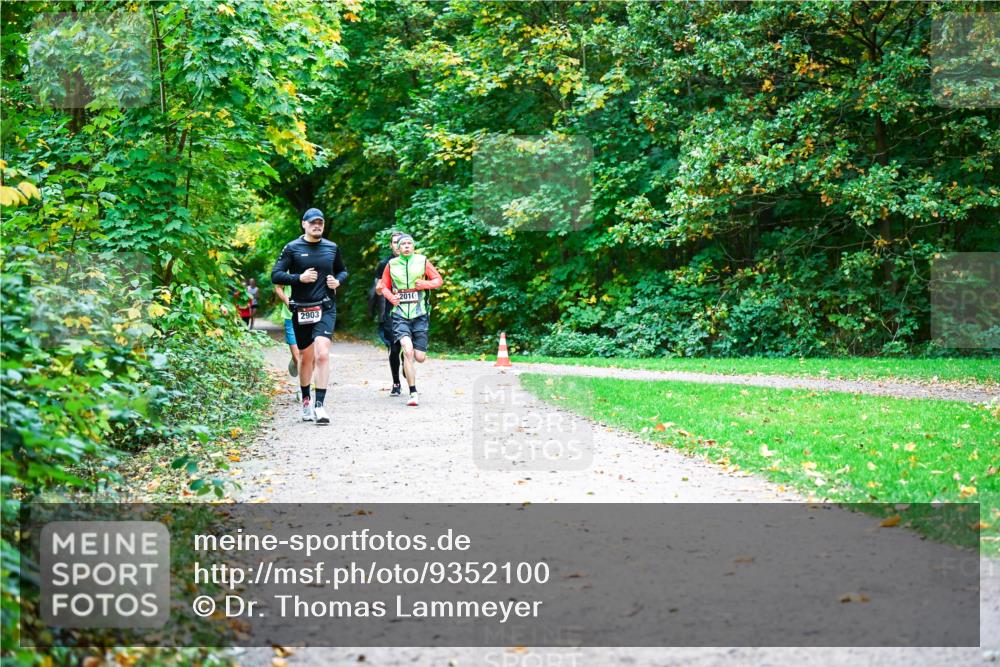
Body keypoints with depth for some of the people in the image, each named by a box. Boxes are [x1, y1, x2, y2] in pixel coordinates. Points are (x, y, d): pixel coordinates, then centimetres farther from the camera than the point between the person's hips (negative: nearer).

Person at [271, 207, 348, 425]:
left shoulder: (332, 248, 7)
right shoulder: (292, 248, 0)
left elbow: (343, 271, 22)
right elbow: (275, 275, -4)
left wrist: (338, 281, 0)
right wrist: (300, 278, -16)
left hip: (326, 309, 0)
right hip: (301, 310, 0)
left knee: (322, 354, -18)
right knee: (306, 357, 12)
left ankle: (319, 405, -18)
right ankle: (306, 400, 33)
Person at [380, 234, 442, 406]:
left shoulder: (422, 261, 4)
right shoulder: (391, 264, 6)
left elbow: (439, 280, 10)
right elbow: (385, 287, 15)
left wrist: (425, 284, -9)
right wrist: (390, 297, -5)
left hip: (420, 314, 1)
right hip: (400, 314, -1)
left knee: (420, 357, 0)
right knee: (408, 350, -20)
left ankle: (407, 366, 39)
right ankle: (413, 393, -14)